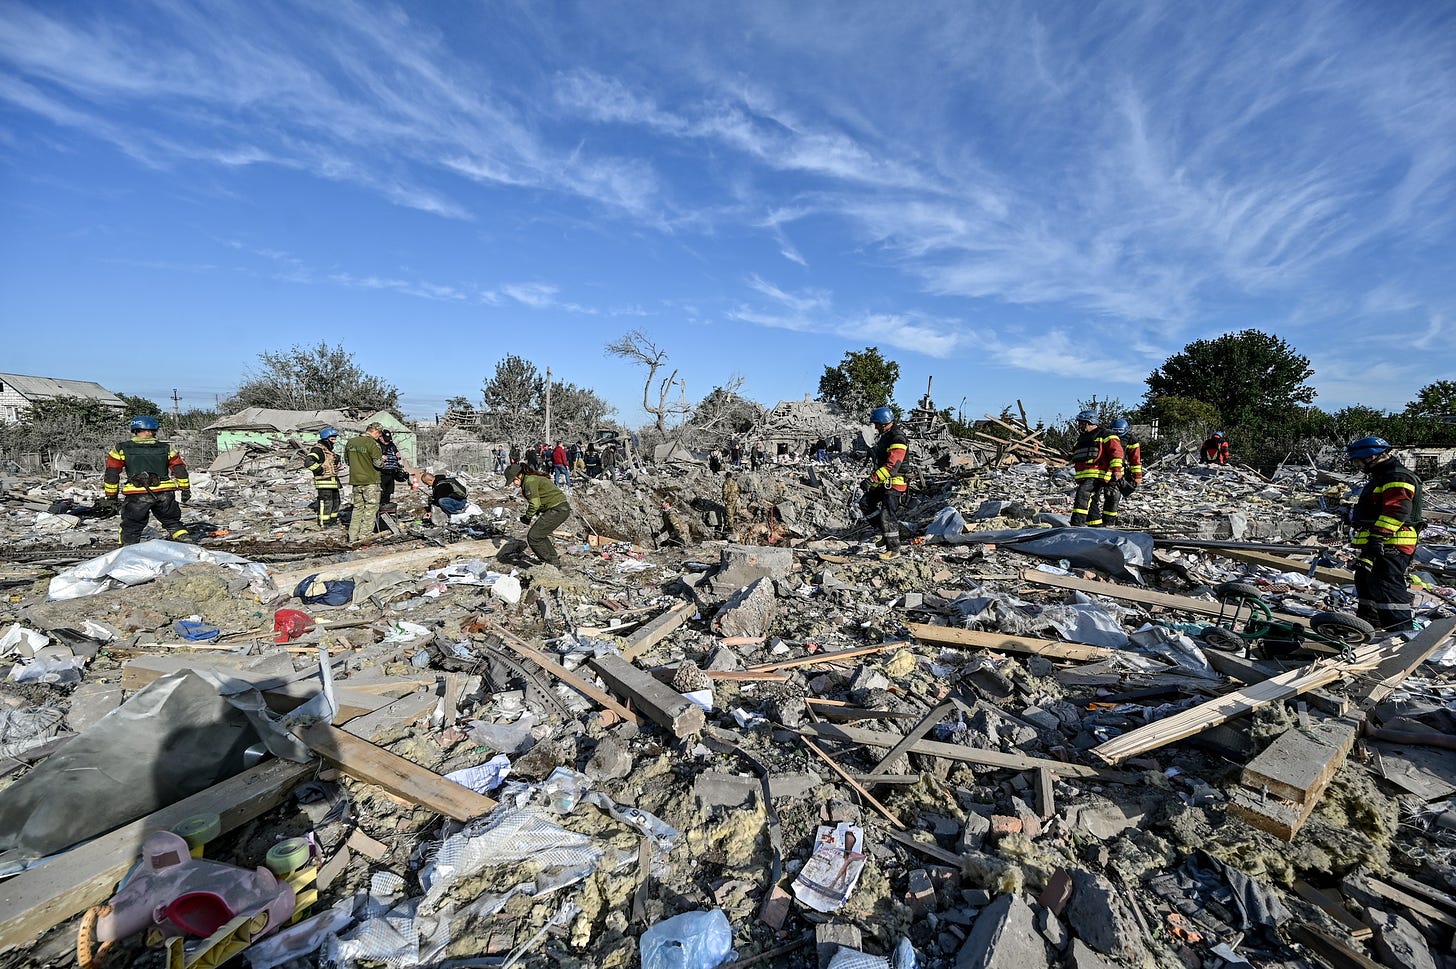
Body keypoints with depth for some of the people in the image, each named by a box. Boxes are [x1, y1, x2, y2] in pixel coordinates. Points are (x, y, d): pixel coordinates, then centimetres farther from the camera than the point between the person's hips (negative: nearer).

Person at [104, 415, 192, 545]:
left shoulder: (121, 449, 5)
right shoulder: (166, 448, 8)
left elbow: (111, 474, 8)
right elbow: (180, 470, 8)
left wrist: (111, 495, 16)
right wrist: (185, 489, 15)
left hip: (137, 495, -1)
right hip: (165, 493, 1)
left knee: (131, 527, 12)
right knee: (172, 521, 18)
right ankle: (183, 539, 9)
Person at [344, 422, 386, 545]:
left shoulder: (350, 442, 7)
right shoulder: (372, 443, -15)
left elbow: (346, 459, 17)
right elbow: (378, 463, -17)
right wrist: (383, 459, 4)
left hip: (355, 480, 7)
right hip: (370, 481, -7)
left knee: (357, 507, 14)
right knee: (371, 507, 2)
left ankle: (353, 537, 15)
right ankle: (365, 536, 0)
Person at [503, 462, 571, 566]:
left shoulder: (529, 481, -12)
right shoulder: (533, 478, 20)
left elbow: (534, 503, -18)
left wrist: (527, 517, -2)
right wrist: (535, 516, 11)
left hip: (557, 510, -10)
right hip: (562, 508, 10)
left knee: (533, 537, -6)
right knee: (539, 534, 22)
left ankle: (550, 563, 3)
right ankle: (554, 559, 31)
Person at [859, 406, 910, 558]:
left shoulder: (898, 439, -21)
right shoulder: (886, 435, 11)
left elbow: (891, 466, -29)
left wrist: (874, 478, -32)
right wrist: (875, 477, 20)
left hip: (895, 483, -10)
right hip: (884, 482, 10)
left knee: (887, 516, -9)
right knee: (866, 503, 14)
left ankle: (894, 549, 3)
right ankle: (885, 533, 22)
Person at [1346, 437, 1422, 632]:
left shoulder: (1397, 478, -14)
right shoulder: (1381, 477, 21)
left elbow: (1397, 510, -26)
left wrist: (1378, 536, -33)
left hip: (1389, 545, -12)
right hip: (1376, 545, 12)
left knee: (1387, 587, -14)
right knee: (1366, 581, 23)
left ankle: (1401, 631, -13)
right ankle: (1368, 620, 37)